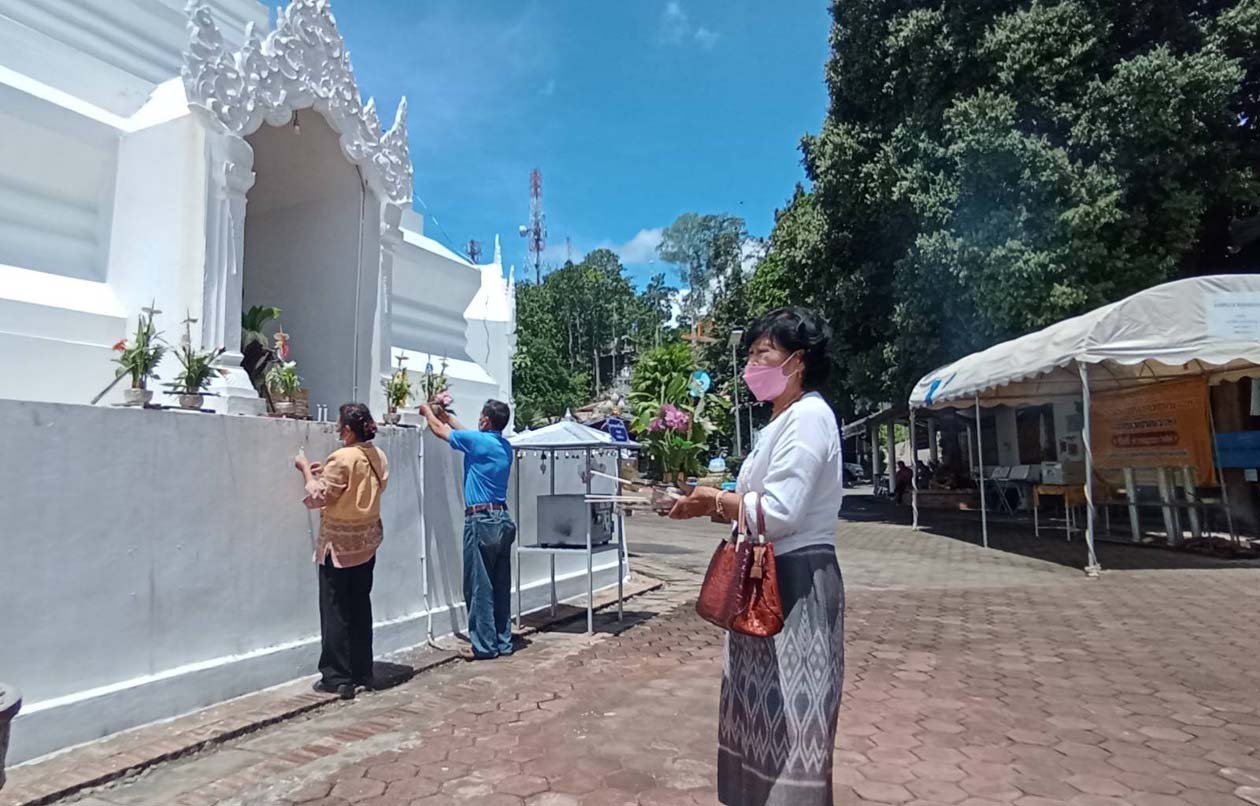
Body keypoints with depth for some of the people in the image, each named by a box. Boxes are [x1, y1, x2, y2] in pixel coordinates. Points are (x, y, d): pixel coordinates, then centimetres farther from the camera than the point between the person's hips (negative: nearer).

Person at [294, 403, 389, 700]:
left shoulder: (342, 458, -20)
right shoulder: (378, 456, 3)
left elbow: (318, 497, -16)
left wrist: (307, 470, -3)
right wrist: (327, 472, 13)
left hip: (339, 544, -7)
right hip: (367, 541, 7)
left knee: (335, 611, 3)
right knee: (360, 607, 14)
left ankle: (338, 678, 8)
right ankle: (363, 673, 22)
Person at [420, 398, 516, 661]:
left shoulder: (477, 440, -11)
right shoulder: (505, 447, 11)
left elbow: (439, 430, 5)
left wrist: (428, 411, 24)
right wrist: (445, 415, 36)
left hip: (481, 520, -8)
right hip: (503, 519, 8)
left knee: (479, 587, 0)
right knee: (501, 586, 11)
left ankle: (484, 645, 6)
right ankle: (503, 642, 17)